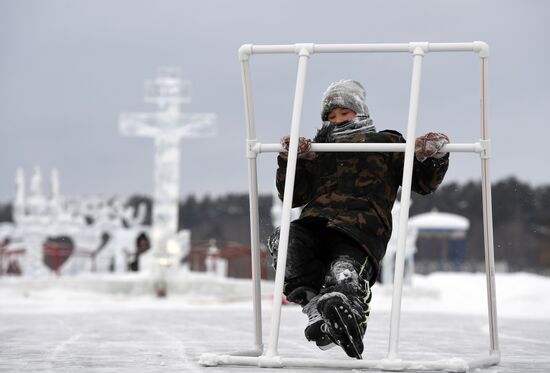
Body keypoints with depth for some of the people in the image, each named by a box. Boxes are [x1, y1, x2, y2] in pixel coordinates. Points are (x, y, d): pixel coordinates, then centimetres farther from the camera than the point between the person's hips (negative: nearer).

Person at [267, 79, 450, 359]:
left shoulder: (386, 145, 26)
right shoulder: (317, 151, 34)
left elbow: (424, 183, 18)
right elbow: (293, 196, 24)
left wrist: (435, 156, -3)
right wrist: (290, 160, 8)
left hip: (359, 234, -3)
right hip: (313, 227, 3)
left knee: (344, 276, -36)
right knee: (282, 240, -32)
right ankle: (313, 304, -35)